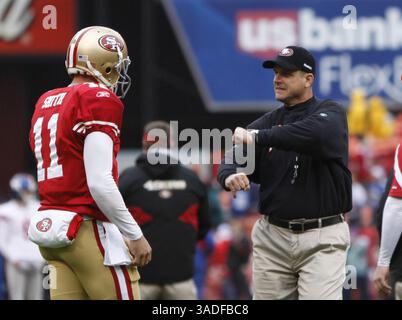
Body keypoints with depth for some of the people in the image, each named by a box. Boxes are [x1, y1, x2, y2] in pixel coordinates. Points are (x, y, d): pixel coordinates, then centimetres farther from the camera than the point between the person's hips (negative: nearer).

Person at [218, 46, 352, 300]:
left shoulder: (330, 113, -1)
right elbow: (233, 161, 3)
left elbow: (317, 133, -26)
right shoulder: (269, 121, 12)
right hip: (272, 236, 5)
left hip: (321, 240, -5)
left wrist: (257, 137, -29)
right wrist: (230, 177, -22)